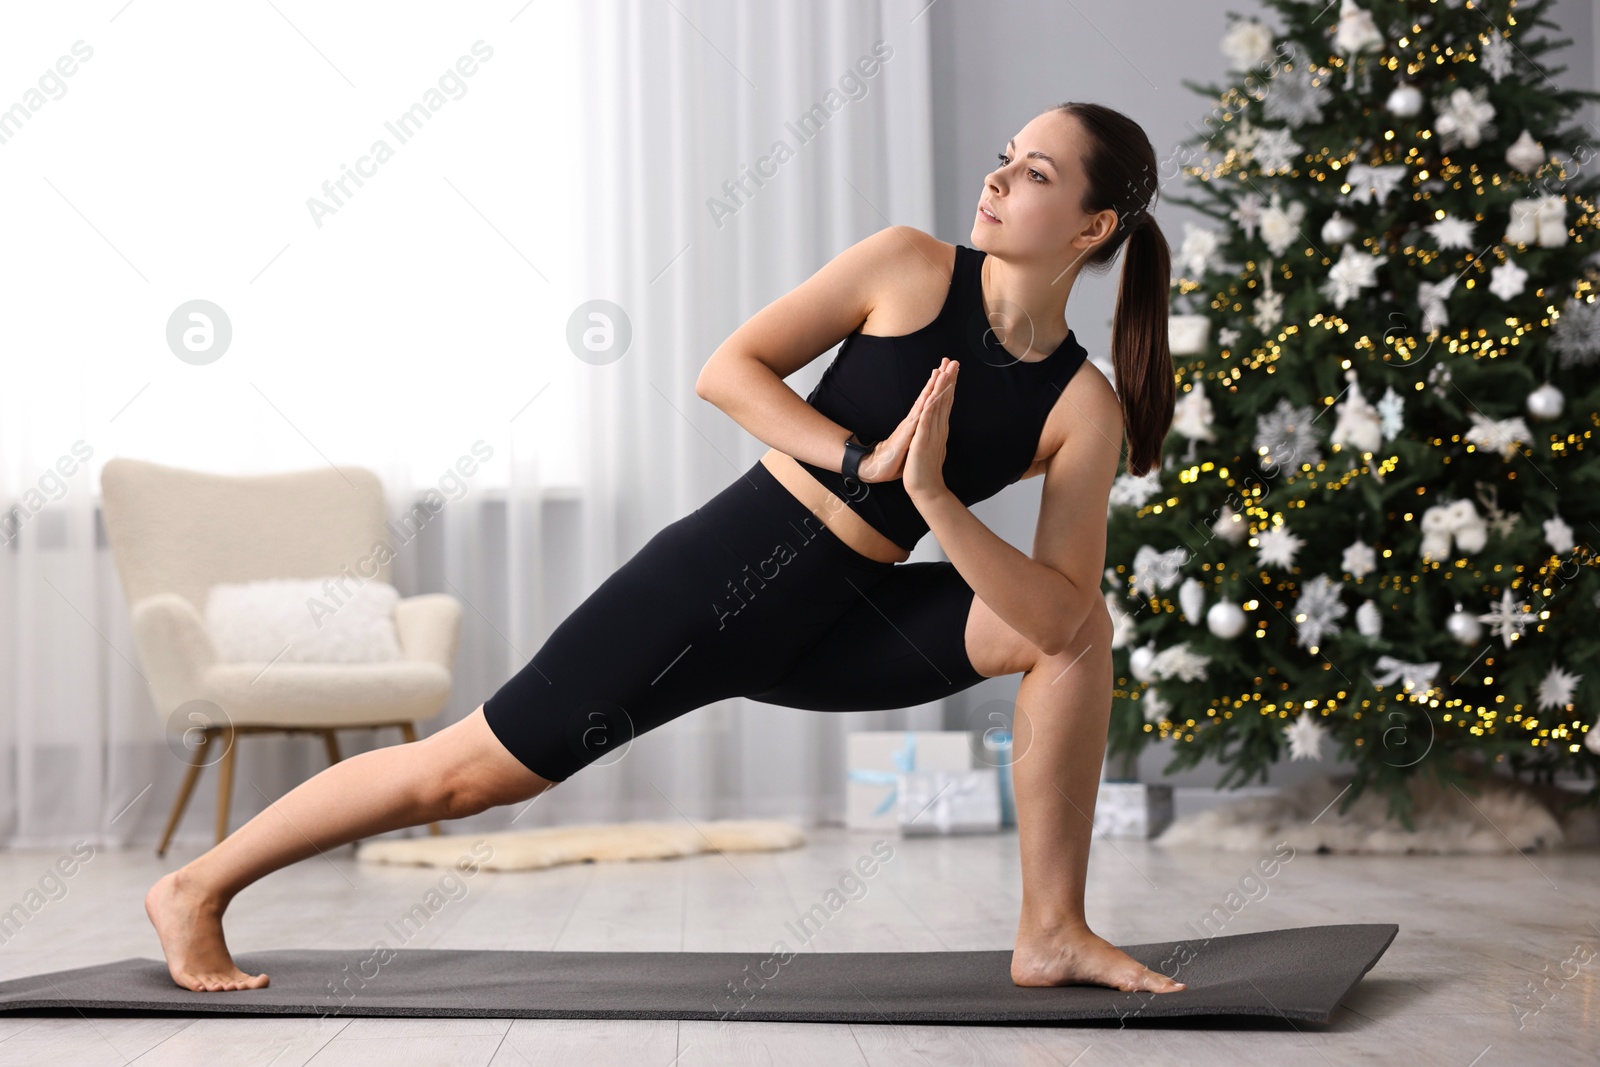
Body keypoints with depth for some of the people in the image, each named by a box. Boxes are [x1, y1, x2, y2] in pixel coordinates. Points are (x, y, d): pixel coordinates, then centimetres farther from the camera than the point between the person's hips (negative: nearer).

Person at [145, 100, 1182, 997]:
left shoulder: (1084, 409, -4)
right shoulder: (909, 266, -9)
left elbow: (1058, 617, -12)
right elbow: (726, 369, -8)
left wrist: (932, 497, -23)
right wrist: (861, 459, -19)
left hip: (833, 627, 4)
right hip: (727, 567, -3)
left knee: (1081, 627, -10)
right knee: (468, 771, -3)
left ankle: (1053, 933, -3)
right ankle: (197, 888, 15)